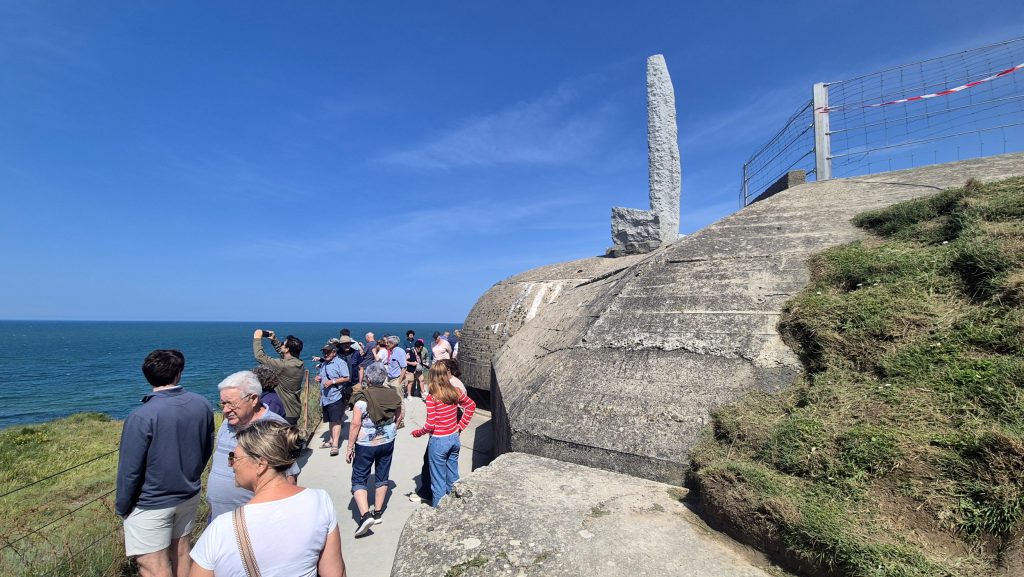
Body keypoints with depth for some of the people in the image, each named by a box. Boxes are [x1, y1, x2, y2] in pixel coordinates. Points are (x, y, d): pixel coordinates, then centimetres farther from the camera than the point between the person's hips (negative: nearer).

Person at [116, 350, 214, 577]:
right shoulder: (203, 405, -8)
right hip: (189, 496, 5)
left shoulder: (141, 417, -23)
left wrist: (121, 507, 0)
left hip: (151, 505, -5)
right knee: (181, 551, 20)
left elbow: (130, 470, -17)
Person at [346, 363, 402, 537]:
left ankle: (365, 514, -8)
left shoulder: (362, 398, -19)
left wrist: (350, 448, -12)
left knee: (359, 479, 7)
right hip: (387, 442, 5)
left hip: (366, 445, -4)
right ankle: (378, 513, 28)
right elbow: (399, 416, 5)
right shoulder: (392, 394, -5)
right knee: (382, 476, 17)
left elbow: (355, 424, -20)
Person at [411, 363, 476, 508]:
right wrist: (461, 426, 11)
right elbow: (471, 405, 8)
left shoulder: (432, 397, -19)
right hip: (454, 438, 5)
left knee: (438, 480, 9)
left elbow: (430, 424, -19)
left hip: (439, 441, -5)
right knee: (453, 476, 20)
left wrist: (417, 432, 0)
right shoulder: (455, 392, -4)